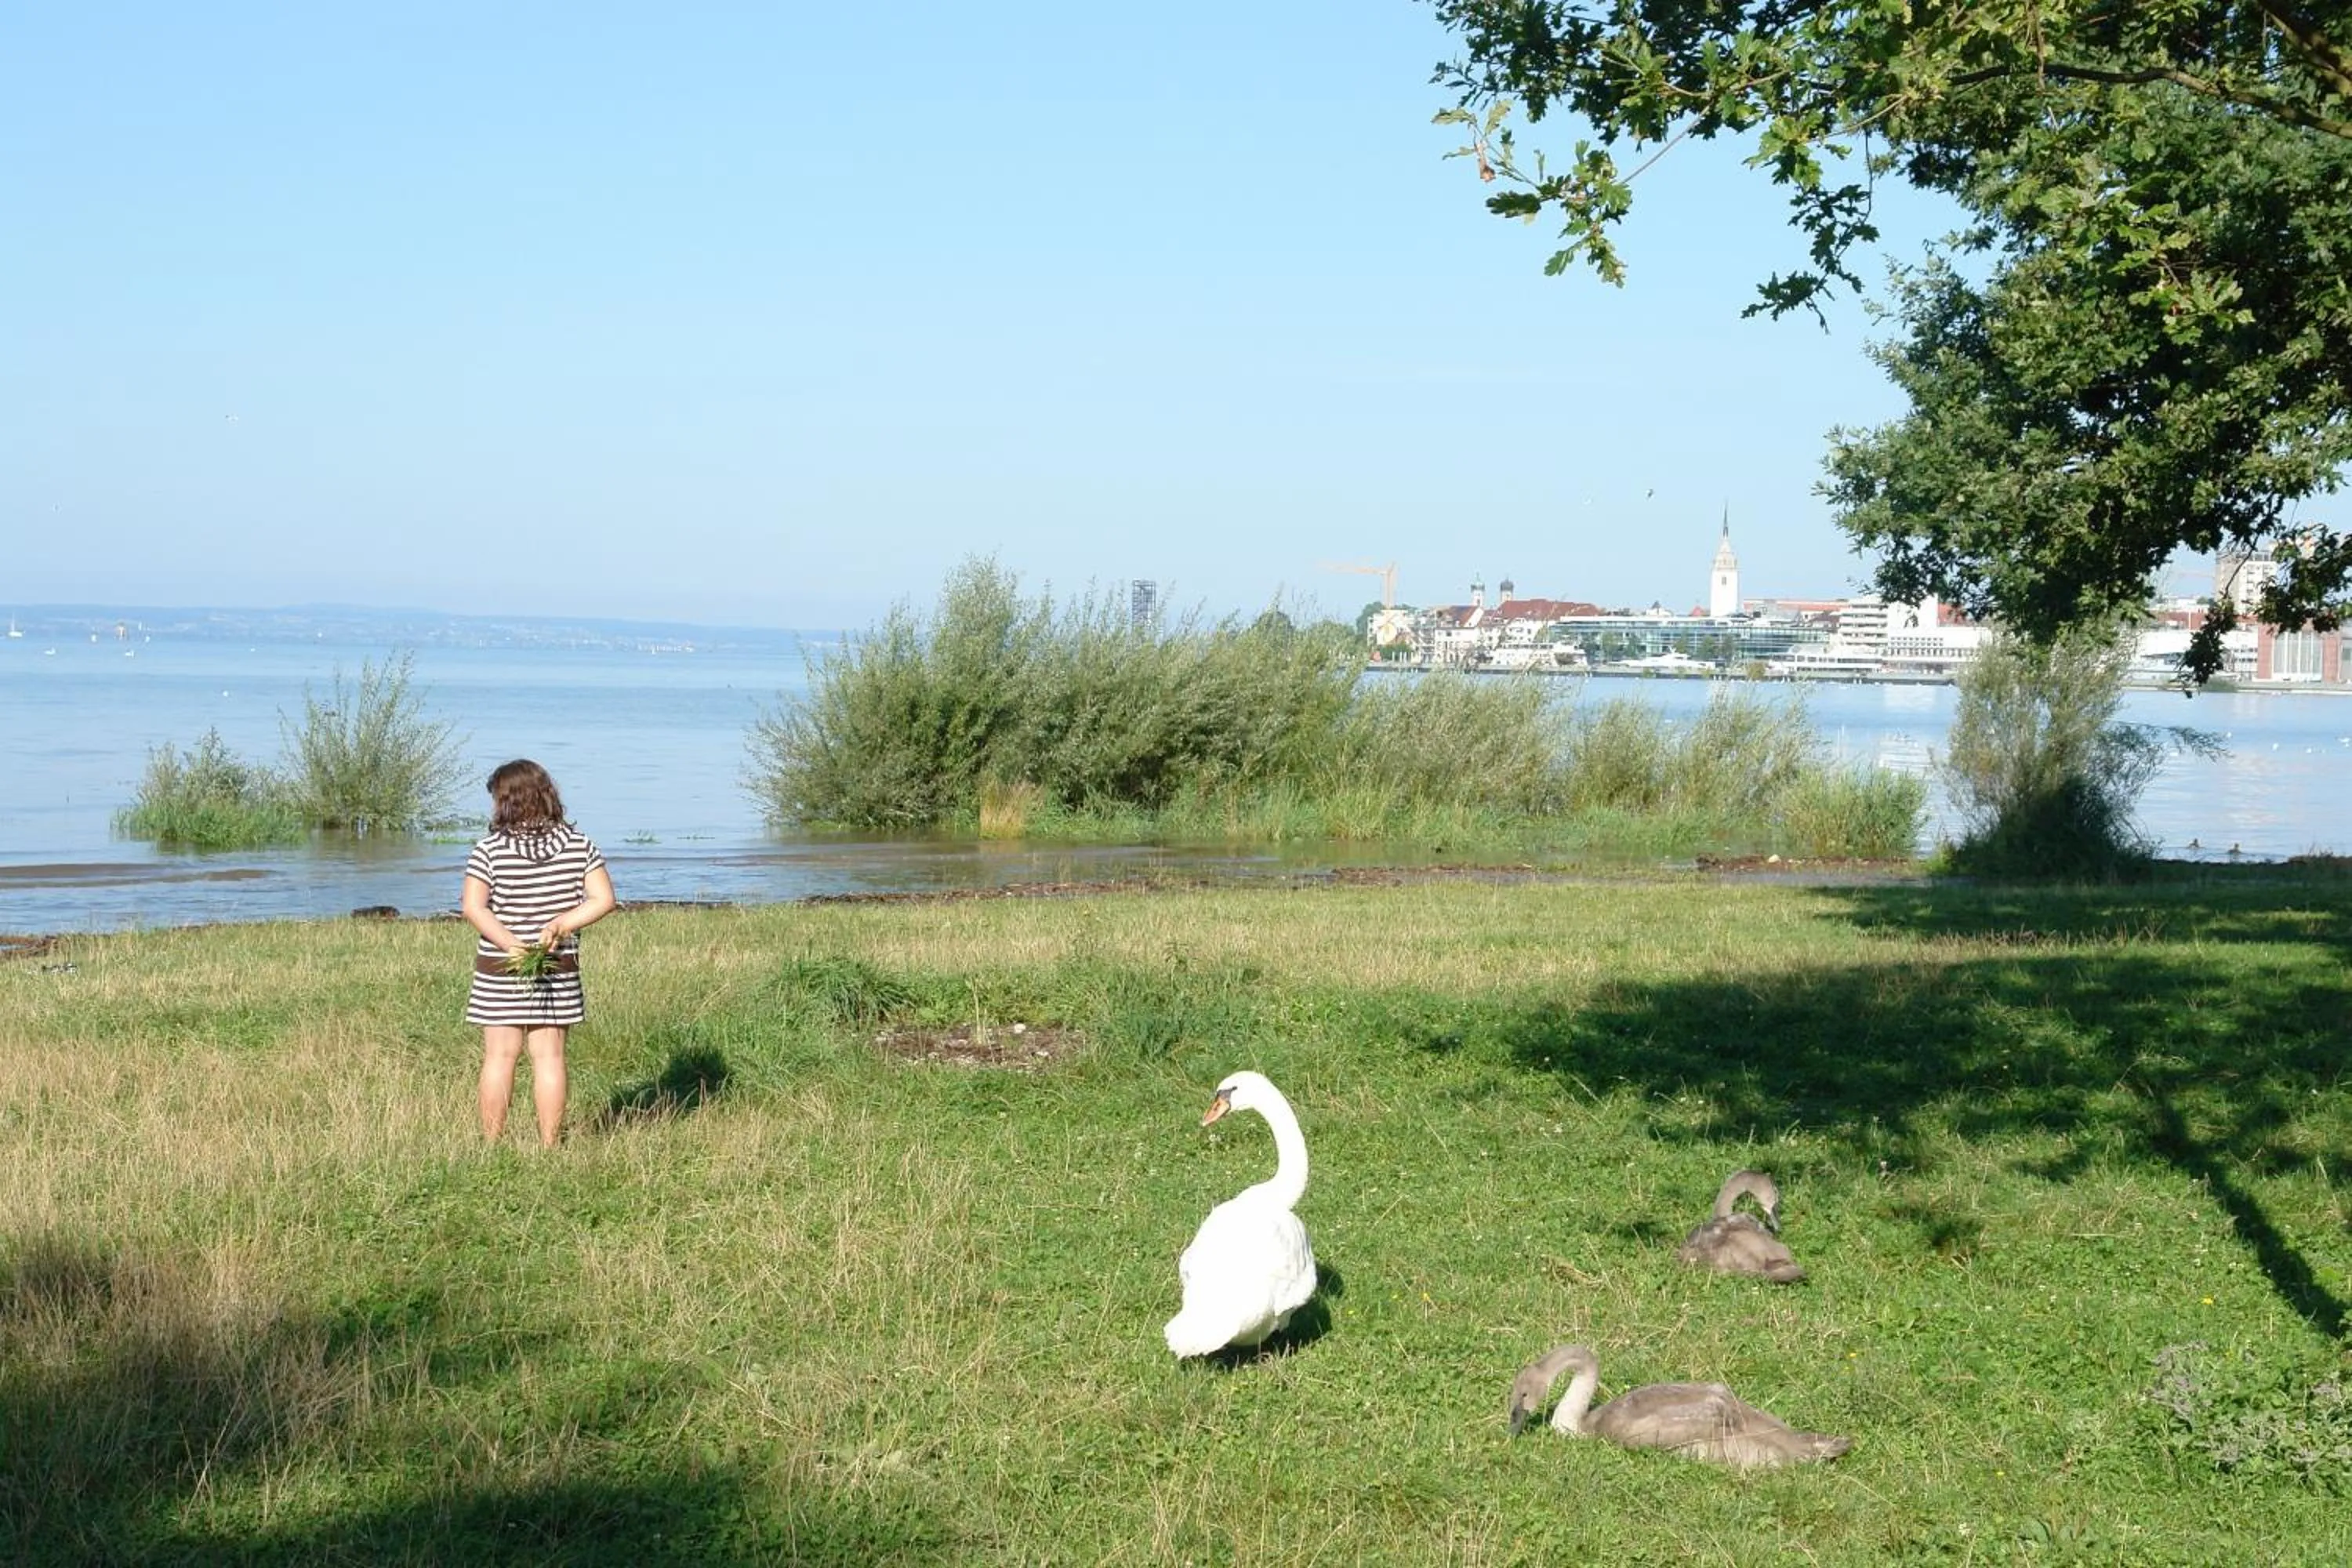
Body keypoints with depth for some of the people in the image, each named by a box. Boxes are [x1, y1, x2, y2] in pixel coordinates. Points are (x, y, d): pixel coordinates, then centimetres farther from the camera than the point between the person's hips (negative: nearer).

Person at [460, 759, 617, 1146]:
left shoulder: (490, 850, -9)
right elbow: (603, 899, -4)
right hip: (559, 970, 2)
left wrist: (513, 946, -18)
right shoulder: (578, 845, -1)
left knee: (500, 1056, 6)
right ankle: (549, 1146, 10)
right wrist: (560, 927, -9)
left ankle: (492, 1147, 12)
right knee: (549, 1056, 7)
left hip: (500, 970, -2)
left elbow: (473, 906, -17)